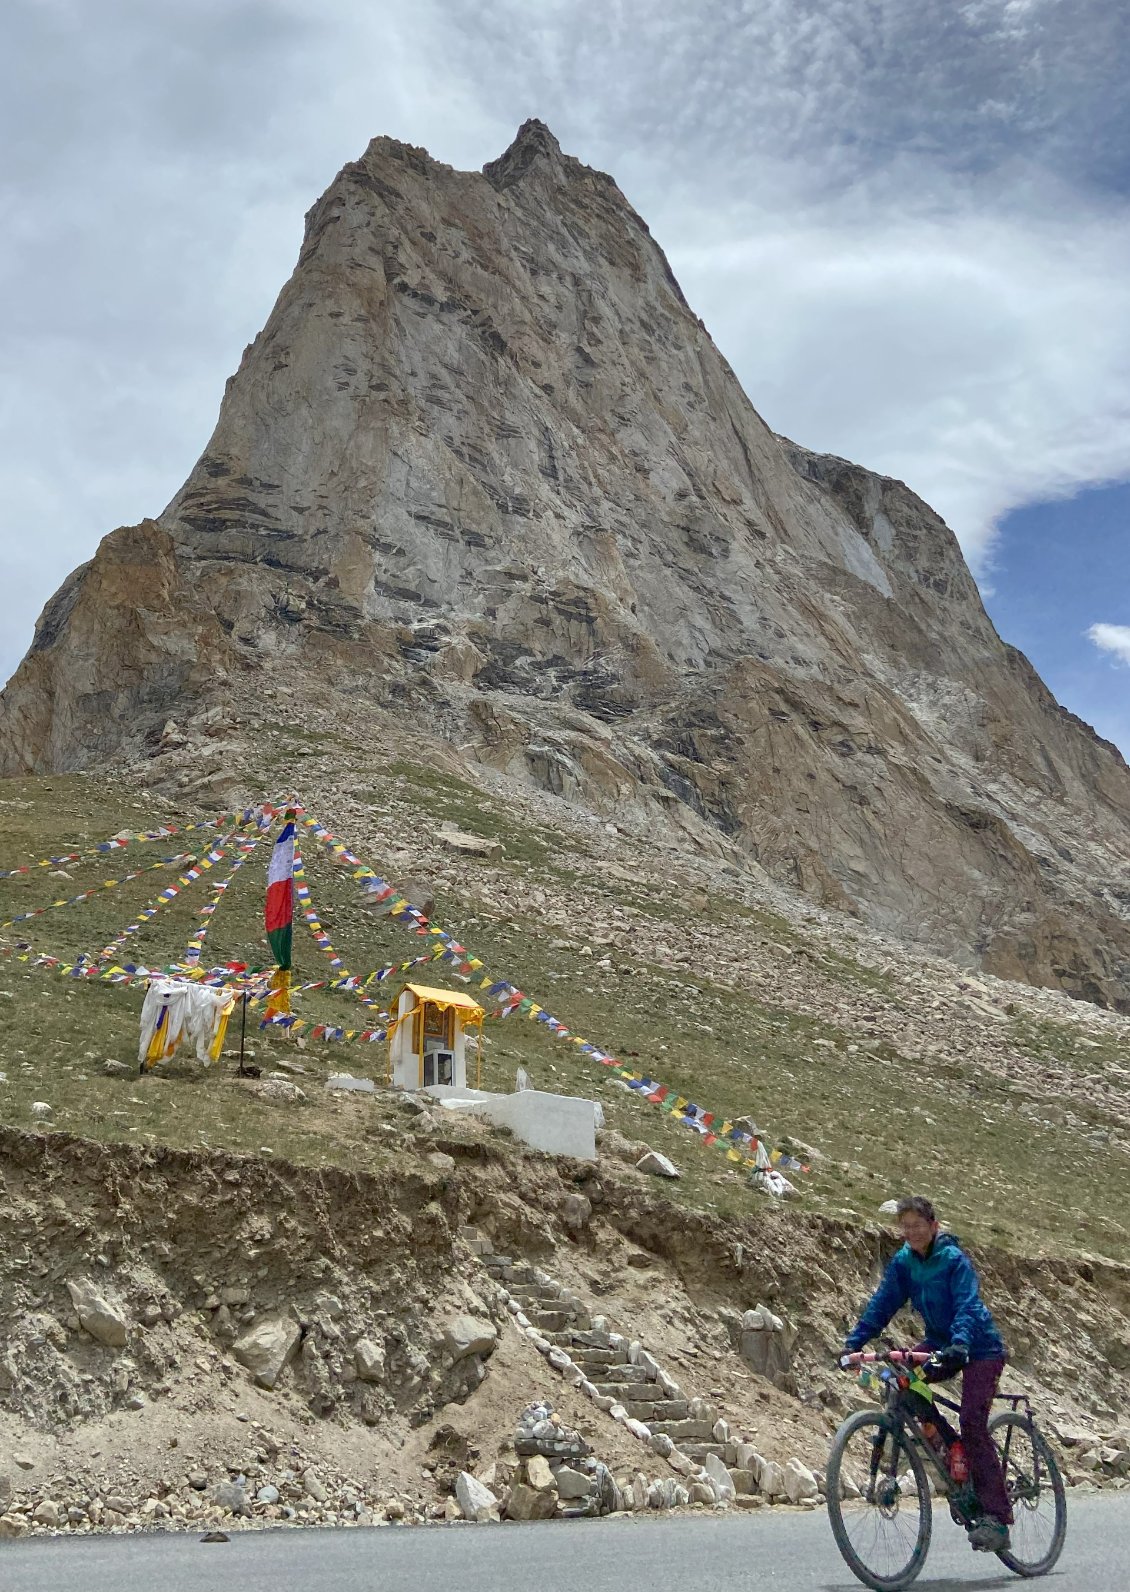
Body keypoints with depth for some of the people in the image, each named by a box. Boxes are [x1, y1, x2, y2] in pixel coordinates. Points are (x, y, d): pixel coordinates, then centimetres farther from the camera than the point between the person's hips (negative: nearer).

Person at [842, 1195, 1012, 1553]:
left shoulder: (955, 1260, -20)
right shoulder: (903, 1262, -4)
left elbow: (967, 1308, -31)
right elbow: (881, 1304, -6)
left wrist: (959, 1346, -49)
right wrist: (853, 1342, -17)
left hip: (980, 1349, -6)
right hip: (940, 1344, 6)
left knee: (972, 1424, -18)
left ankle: (996, 1518, -10)